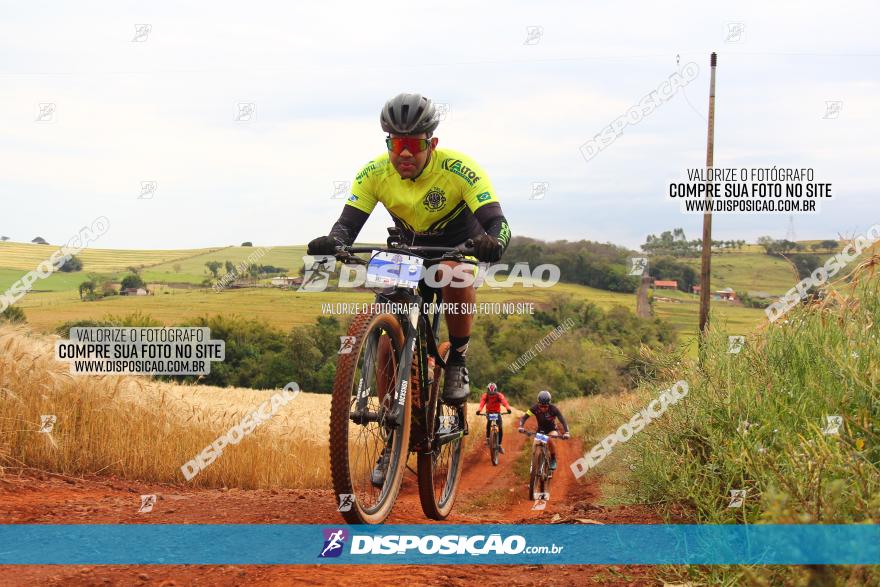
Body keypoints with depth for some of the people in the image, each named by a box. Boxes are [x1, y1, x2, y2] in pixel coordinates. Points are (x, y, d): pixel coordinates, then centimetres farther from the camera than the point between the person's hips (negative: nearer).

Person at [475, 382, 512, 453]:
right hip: (489, 412, -1)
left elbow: (504, 401, -43)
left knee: (500, 428, -14)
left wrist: (508, 408, -64)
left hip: (497, 412, 1)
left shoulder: (499, 395, -23)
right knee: (488, 422, -33)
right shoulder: (485, 396, -21)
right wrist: (479, 410, -61)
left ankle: (499, 445, 0)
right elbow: (482, 403, -39)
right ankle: (487, 438, -16)